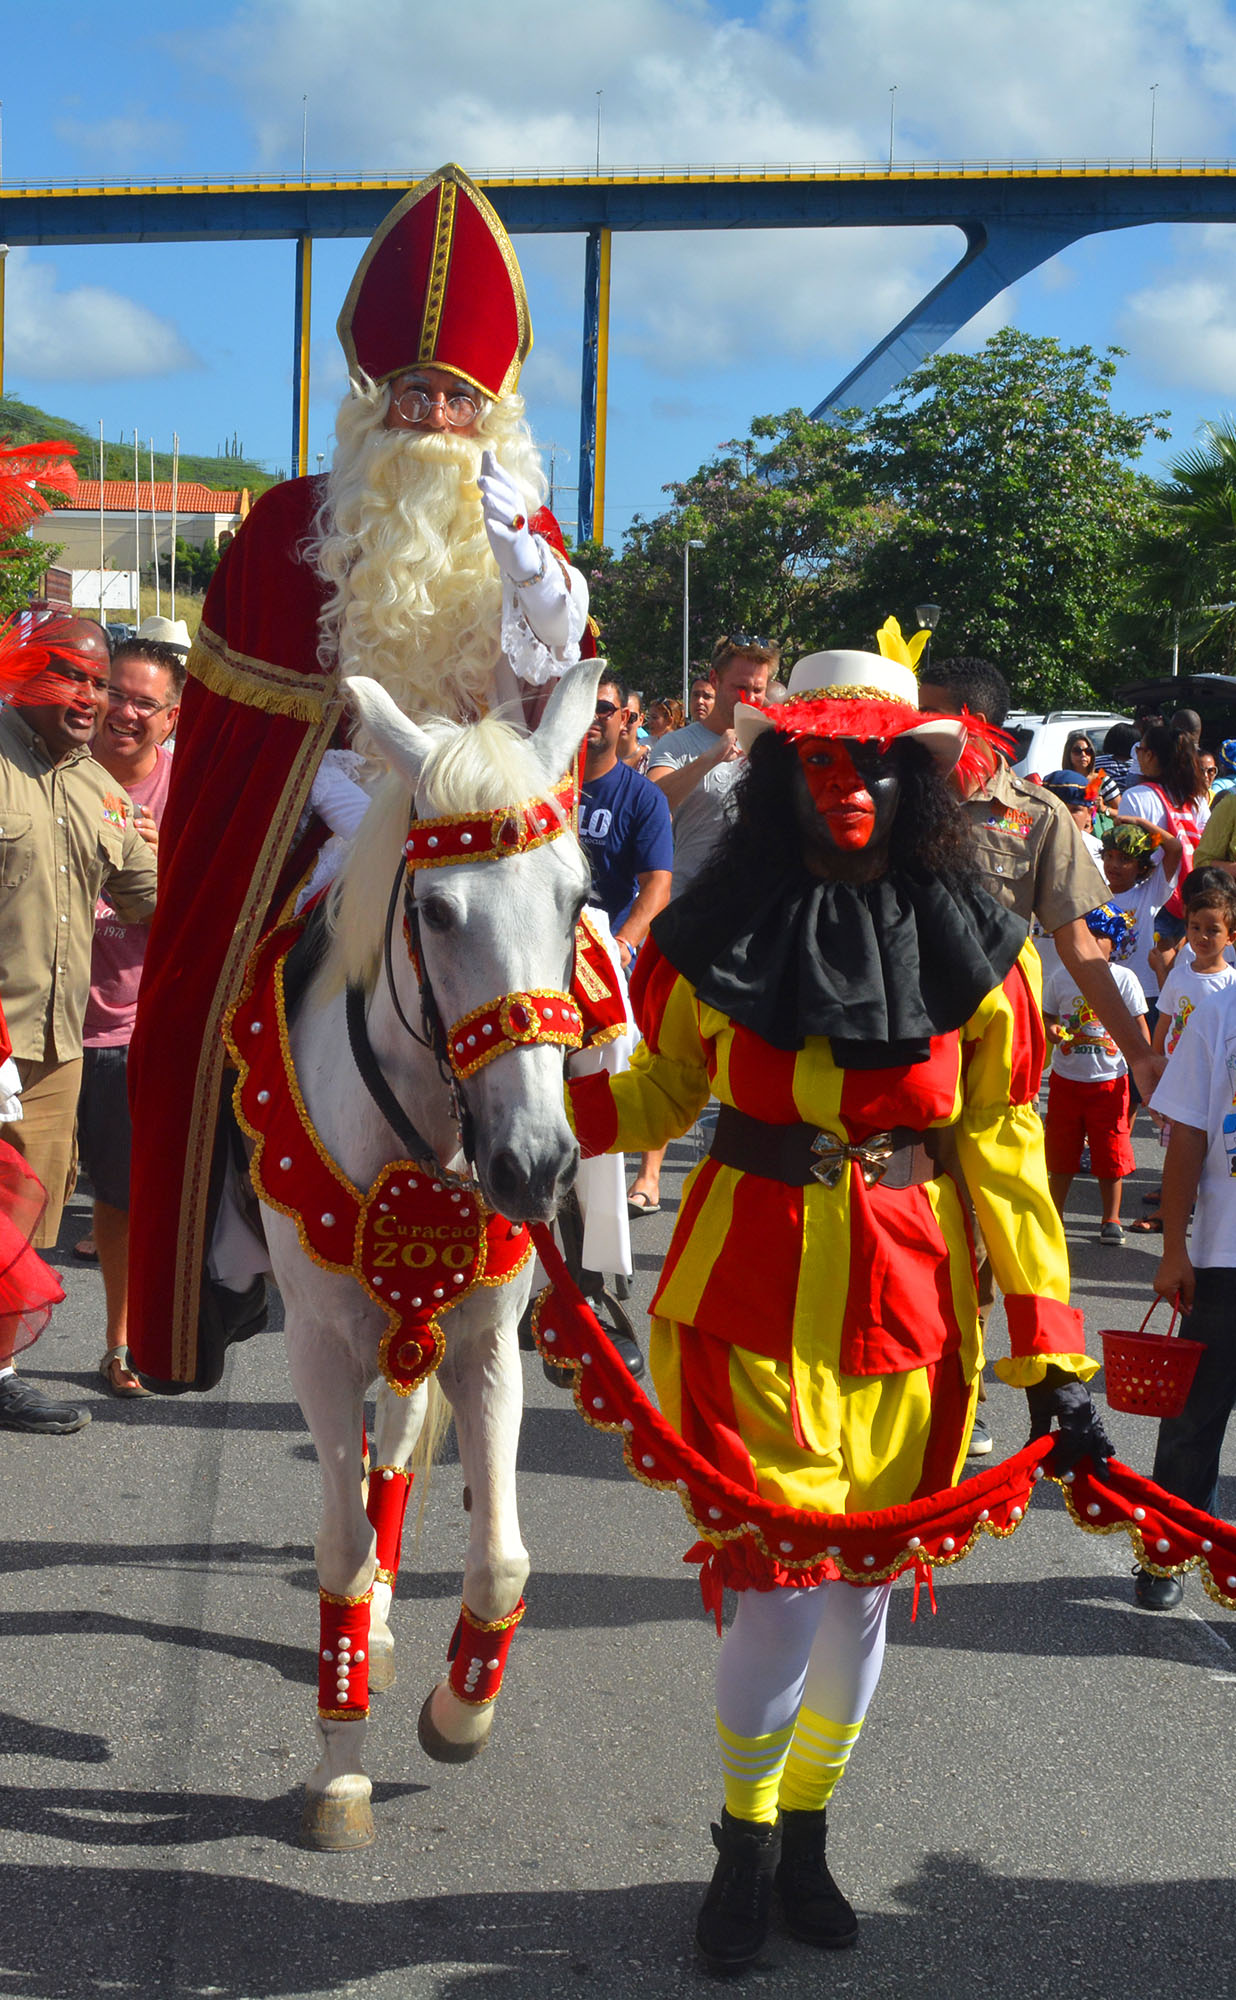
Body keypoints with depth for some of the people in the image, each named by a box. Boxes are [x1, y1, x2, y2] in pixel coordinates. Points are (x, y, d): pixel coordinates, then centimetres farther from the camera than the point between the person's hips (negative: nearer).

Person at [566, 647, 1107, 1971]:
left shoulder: (970, 944, -1)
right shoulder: (718, 929, -2)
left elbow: (1002, 1148, 0)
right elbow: (664, 1092, 11)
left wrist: (1049, 1354, -4)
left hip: (910, 1297, 2)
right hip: (754, 1282, -2)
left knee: (863, 1579, 11)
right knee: (782, 1586, -5)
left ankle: (805, 1835, 33)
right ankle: (746, 1847, 20)